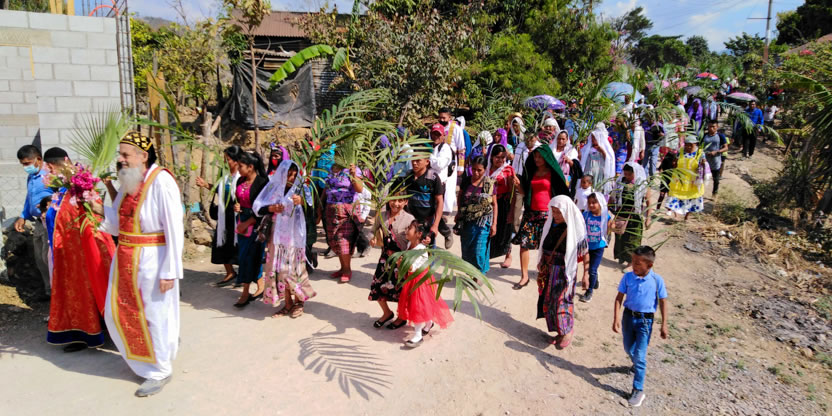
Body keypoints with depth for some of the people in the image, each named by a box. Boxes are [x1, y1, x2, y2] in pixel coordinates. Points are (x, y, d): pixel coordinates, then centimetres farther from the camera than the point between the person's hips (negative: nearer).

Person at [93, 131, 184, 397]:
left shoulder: (161, 182, -19)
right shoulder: (128, 181, 6)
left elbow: (174, 230, -20)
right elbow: (119, 223, 13)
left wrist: (169, 271, -21)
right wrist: (101, 211, -7)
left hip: (151, 260, -8)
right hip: (125, 259, 8)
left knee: (155, 314, 6)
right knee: (116, 312, 18)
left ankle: (160, 371, 26)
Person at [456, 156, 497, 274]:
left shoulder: (489, 184, -6)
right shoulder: (466, 181, 0)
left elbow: (494, 204, -1)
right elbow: (460, 197, 15)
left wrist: (494, 223, -3)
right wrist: (459, 213, 9)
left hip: (482, 221, -3)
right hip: (466, 221, 3)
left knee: (479, 250, -5)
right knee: (466, 250, 9)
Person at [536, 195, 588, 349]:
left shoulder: (575, 228, -14)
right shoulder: (551, 224, 1)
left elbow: (585, 254, -10)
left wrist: (585, 275, -10)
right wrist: (541, 261, 3)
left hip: (565, 272, -5)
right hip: (549, 270, 6)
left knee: (561, 302, 0)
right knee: (549, 301, 9)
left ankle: (567, 331, 23)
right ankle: (560, 332, 26)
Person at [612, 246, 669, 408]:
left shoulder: (657, 280, -14)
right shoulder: (628, 277, -10)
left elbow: (663, 302, -5)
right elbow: (619, 298, -4)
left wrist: (664, 325, -5)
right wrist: (616, 319, -10)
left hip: (645, 320, -3)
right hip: (628, 316, 3)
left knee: (639, 355, -4)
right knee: (629, 349, 21)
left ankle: (638, 390, 7)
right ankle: (637, 364, 54)